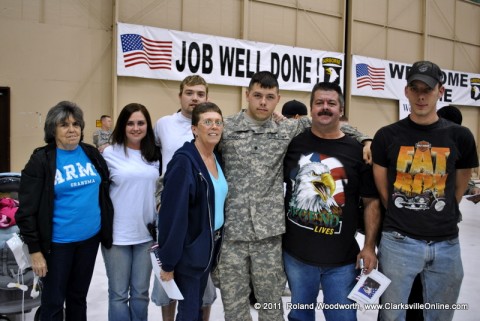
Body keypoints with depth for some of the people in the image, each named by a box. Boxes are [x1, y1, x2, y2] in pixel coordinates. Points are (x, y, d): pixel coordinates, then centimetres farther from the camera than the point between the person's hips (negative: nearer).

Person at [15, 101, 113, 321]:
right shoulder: (41, 160, -10)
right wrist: (35, 249, -13)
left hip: (90, 238, 4)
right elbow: (27, 210, -11)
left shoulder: (92, 154, 4)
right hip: (58, 242, -4)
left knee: (78, 297, 19)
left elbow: (105, 191, 14)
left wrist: (107, 228, 10)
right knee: (53, 302, 7)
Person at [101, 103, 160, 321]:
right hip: (117, 234, -3)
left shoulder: (154, 155, 5)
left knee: (141, 292, 14)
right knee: (119, 293, 8)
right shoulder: (110, 153, -6)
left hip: (146, 233, 3)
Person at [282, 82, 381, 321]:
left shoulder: (357, 150, -4)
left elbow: (372, 201, -1)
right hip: (296, 253, 1)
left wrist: (369, 246, -7)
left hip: (342, 259, -1)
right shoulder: (294, 142, -2)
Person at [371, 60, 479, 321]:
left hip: (446, 244, 2)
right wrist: (400, 219, 6)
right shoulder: (387, 136, -2)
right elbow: (381, 189, 4)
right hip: (398, 242, -2)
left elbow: (459, 189, 12)